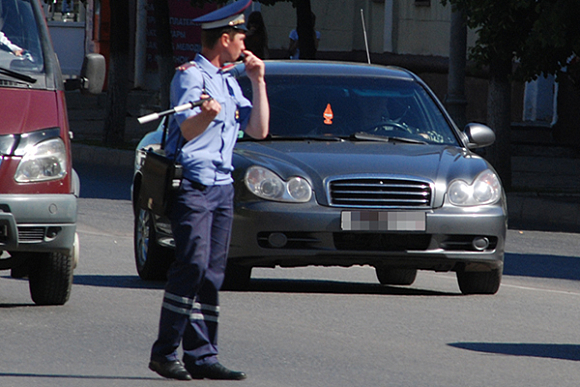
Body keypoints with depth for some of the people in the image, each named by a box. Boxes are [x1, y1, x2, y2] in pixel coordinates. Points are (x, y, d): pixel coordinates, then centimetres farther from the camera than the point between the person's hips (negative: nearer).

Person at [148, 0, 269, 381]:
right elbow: (187, 130, -18)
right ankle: (165, 352, -14)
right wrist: (206, 115, -40)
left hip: (222, 186, 8)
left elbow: (259, 129, 16)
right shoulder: (191, 76, -5)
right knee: (193, 265, -17)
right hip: (192, 182, -8)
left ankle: (202, 356, 2)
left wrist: (258, 82, 12)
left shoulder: (230, 83, 20)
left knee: (213, 274, 2)